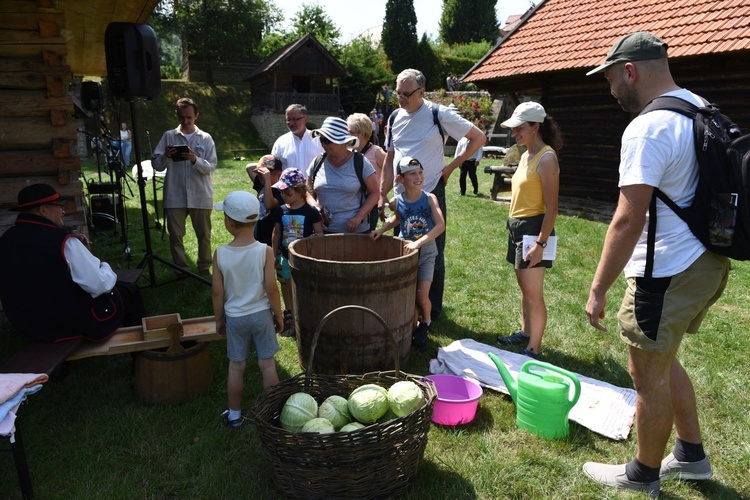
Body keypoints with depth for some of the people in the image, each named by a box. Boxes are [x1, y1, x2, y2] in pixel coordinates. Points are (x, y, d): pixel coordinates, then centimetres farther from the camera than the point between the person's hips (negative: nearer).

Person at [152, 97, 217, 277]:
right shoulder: (168, 136, 5)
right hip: (175, 197, 1)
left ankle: (204, 269, 26)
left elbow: (211, 167, -5)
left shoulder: (206, 138, 3)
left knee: (204, 235, 9)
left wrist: (195, 160, -22)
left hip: (201, 197, 0)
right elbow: (156, 165, 1)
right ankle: (181, 270, 21)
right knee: (175, 236, 6)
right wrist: (166, 156, -18)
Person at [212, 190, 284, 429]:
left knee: (236, 367, 15)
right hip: (261, 314, -1)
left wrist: (219, 319, 8)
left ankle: (234, 415, 30)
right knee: (267, 364, 12)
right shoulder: (265, 251, -16)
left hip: (234, 317, 1)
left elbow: (217, 291, -6)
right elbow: (271, 288, -13)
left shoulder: (220, 254, -13)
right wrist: (279, 315, 1)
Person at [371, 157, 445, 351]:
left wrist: (418, 242, -31)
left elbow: (441, 225, -23)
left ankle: (426, 323, 22)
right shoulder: (396, 202, -7)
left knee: (422, 295, -8)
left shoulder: (429, 198, -13)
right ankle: (415, 329, 29)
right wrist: (381, 229, 2)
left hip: (426, 252, -2)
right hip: (406, 251, 2)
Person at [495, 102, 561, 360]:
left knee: (533, 293, -3)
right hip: (517, 226, 9)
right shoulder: (526, 156, 12)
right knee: (524, 287, 19)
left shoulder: (546, 158, -15)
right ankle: (525, 332, 34)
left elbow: (551, 208, -18)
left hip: (533, 228, -9)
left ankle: (534, 350, 6)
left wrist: (540, 244, -21)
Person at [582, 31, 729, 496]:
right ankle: (692, 455, 40)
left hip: (667, 275, -10)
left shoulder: (647, 128, -21)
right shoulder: (700, 109, 10)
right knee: (663, 360, 25)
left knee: (649, 378, 8)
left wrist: (598, 290, -18)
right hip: (703, 262, 10)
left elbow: (628, 221, -26)